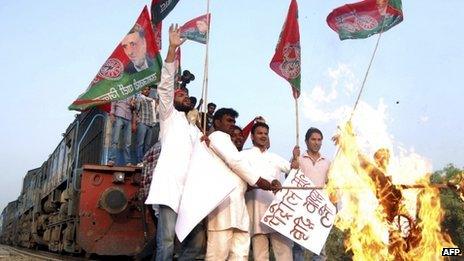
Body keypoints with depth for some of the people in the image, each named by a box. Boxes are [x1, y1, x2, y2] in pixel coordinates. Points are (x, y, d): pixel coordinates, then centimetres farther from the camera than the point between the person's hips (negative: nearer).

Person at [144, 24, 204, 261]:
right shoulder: (169, 116, 14)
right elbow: (165, 85, -1)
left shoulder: (196, 130, 31)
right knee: (167, 240, -12)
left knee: (197, 240, 2)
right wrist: (172, 48, -9)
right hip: (170, 184, -6)